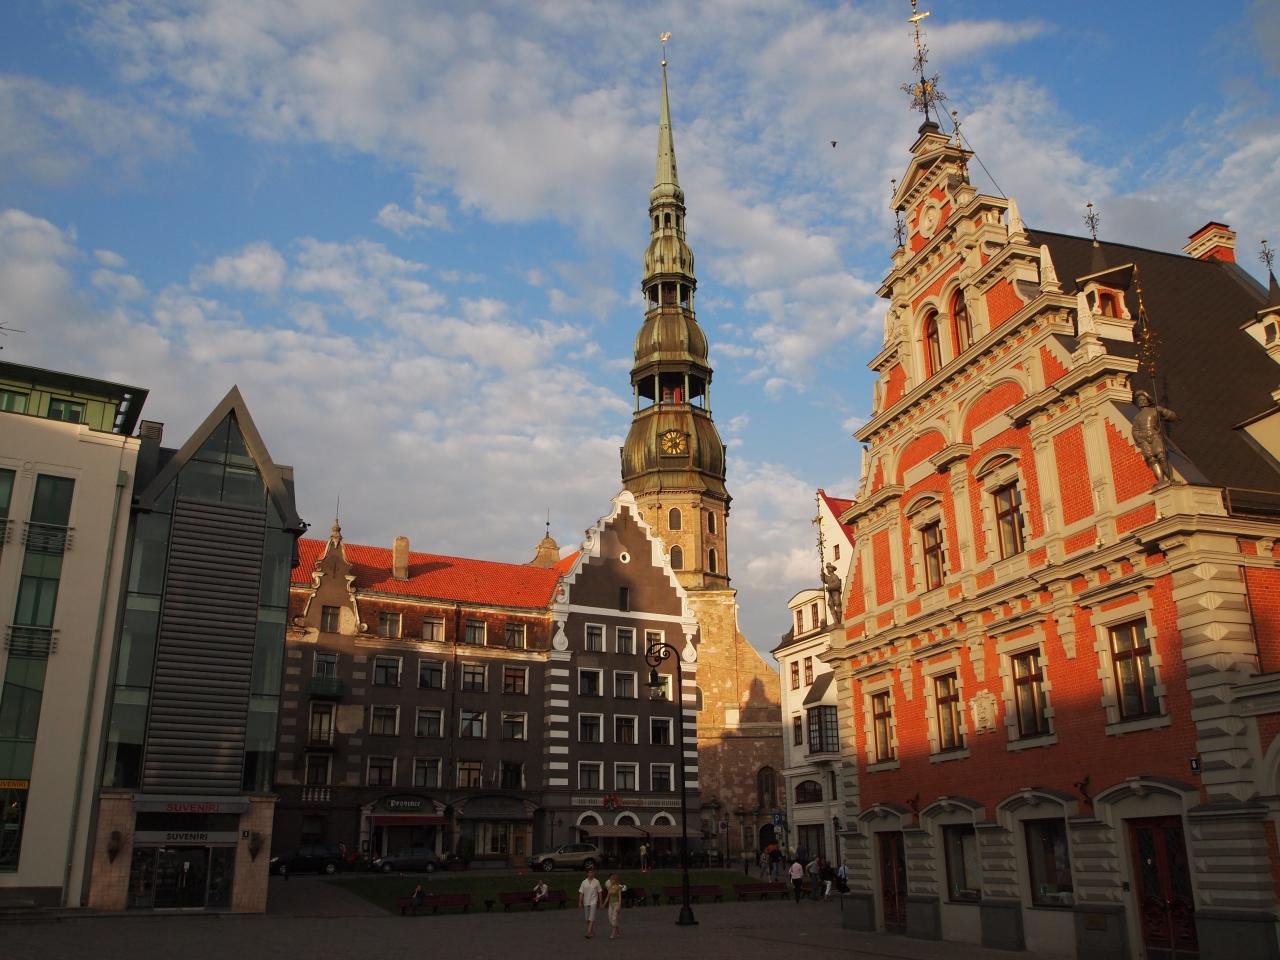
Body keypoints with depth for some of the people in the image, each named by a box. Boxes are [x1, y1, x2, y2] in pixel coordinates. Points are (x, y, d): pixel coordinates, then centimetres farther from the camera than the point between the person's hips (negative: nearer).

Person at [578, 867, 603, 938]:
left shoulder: (596, 882, -1)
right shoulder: (584, 882, 1)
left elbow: (599, 892, 4)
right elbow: (581, 893, 1)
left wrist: (600, 901, 4)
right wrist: (580, 902, -3)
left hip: (593, 902, -3)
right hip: (586, 902, 3)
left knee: (591, 919, -13)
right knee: (587, 919, 12)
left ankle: (589, 933, -19)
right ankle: (591, 931, 28)